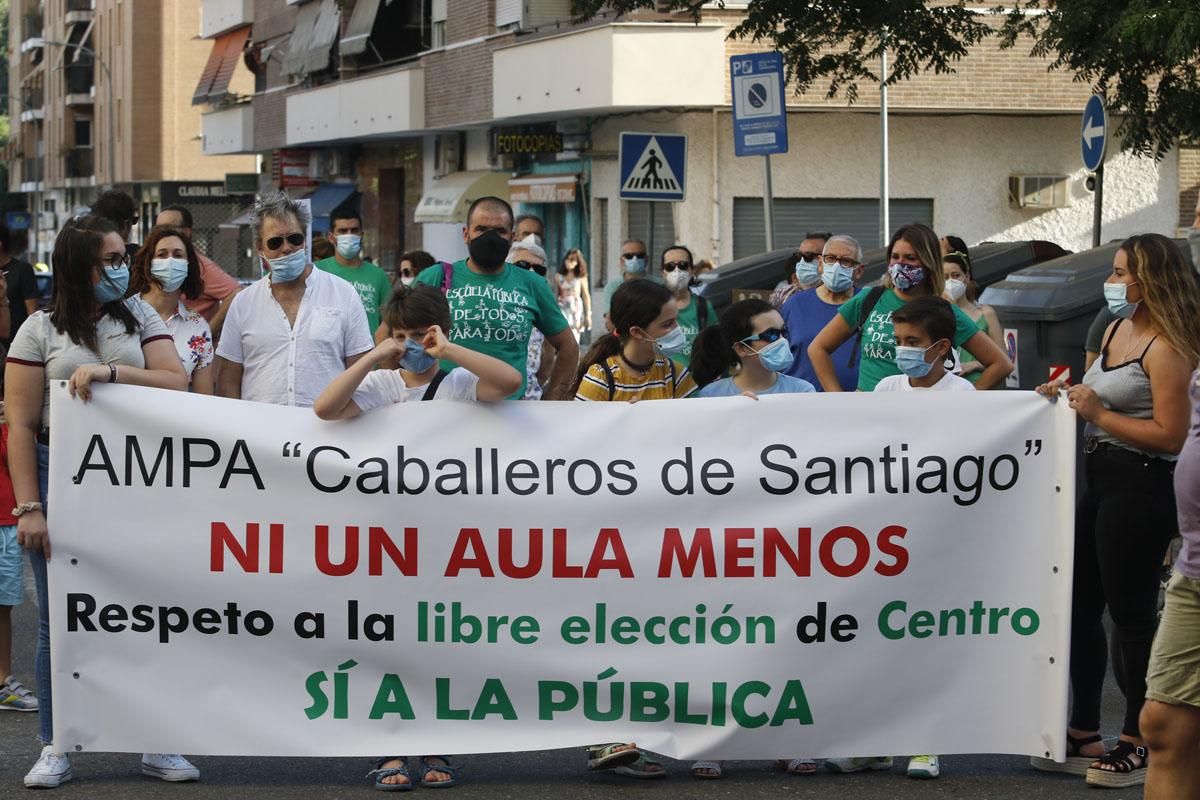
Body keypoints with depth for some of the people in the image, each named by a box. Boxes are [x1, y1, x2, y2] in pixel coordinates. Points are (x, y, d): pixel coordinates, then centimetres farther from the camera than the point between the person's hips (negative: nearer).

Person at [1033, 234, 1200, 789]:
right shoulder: (1118, 328, 12)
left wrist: (1098, 413, -18)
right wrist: (1068, 396, 6)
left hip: (1141, 488, -10)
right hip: (1101, 478, 10)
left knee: (1131, 613, -2)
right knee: (1080, 606, 13)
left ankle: (1136, 744, 8)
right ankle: (1084, 737, 22)